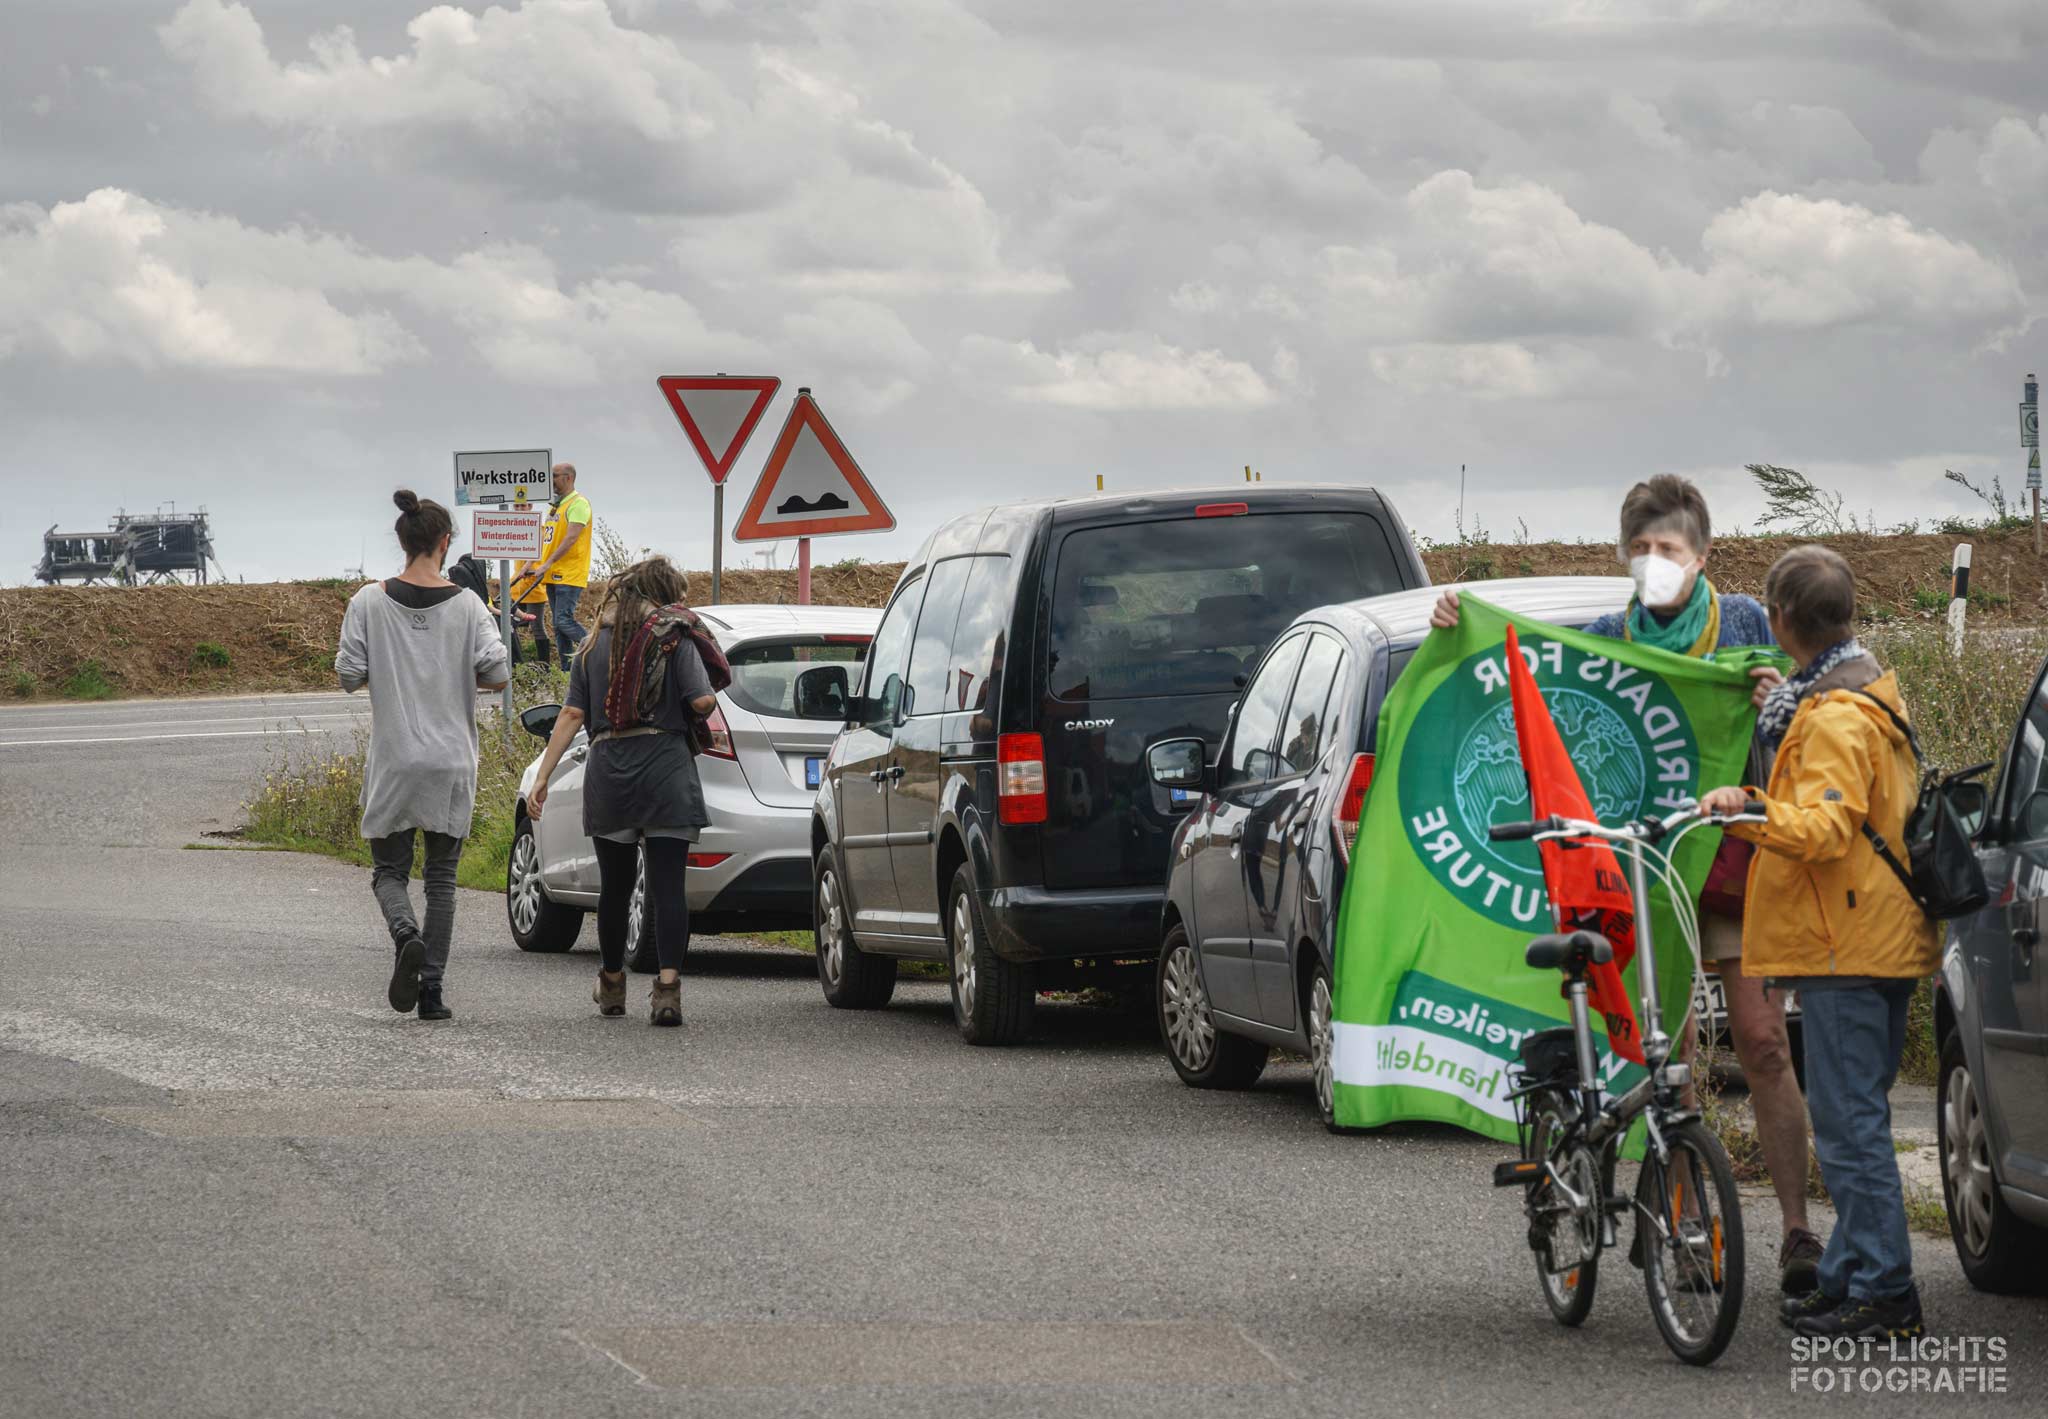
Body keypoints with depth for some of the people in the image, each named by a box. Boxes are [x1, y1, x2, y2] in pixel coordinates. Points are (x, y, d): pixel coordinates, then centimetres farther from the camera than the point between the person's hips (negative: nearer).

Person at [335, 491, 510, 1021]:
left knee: (389, 869, 12)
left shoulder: (369, 603, -3)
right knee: (442, 878, 9)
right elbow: (497, 674, -9)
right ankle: (432, 990, 3)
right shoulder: (466, 606, -4)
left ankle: (406, 935, -19)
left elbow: (348, 676, -5)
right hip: (451, 760, 0)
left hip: (393, 760, 0)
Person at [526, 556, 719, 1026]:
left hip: (608, 769, 3)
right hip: (665, 767, -3)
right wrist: (692, 723, 11)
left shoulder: (594, 647, 11)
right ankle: (667, 987, -16)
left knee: (615, 884, 16)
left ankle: (612, 986, 29)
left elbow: (572, 714, 5)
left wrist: (542, 776, 4)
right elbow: (703, 700, -12)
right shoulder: (674, 640, 0)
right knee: (667, 884, -5)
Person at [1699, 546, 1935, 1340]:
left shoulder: (1834, 716, -16)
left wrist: (1753, 808, -36)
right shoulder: (1871, 694, 16)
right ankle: (1851, 1275, 20)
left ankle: (1884, 1295, -11)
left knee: (1849, 1121, -10)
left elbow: (1825, 826, -26)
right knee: (1853, 1117, 15)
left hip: (1846, 947, -11)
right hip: (1879, 940, 11)